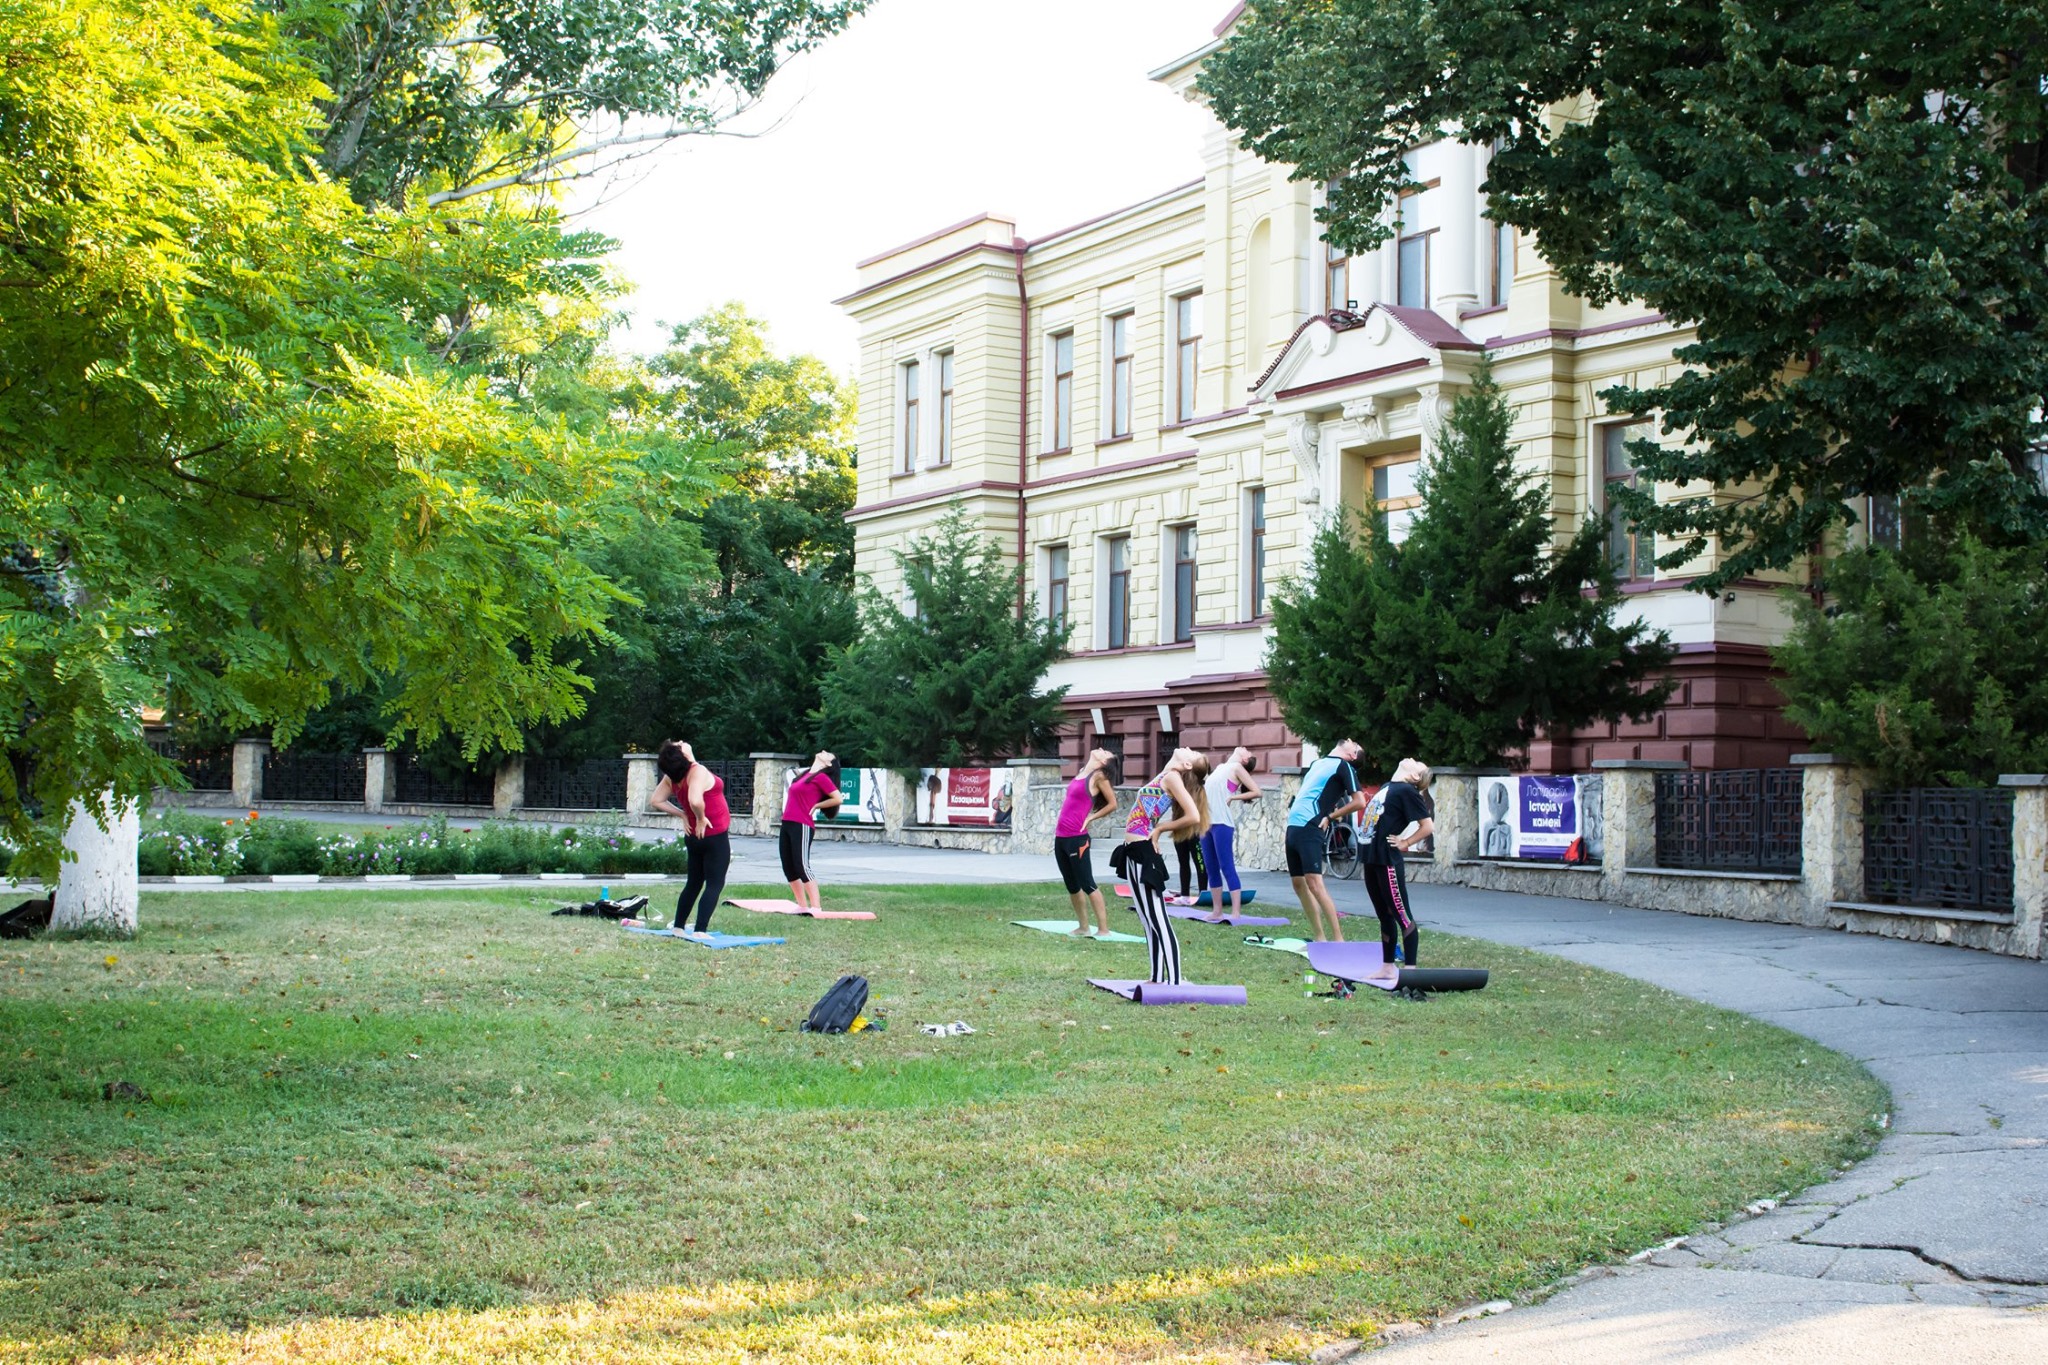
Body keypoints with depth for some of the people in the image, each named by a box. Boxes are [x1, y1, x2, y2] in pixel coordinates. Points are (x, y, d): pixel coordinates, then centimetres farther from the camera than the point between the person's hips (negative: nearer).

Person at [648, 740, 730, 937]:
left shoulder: (672, 777, 1)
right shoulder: (698, 772, -22)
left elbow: (656, 801, 9)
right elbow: (695, 800, -39)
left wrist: (682, 815, 8)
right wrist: (701, 819, -19)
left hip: (695, 838, 8)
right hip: (715, 836, -8)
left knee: (693, 883, 19)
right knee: (715, 885, -5)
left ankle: (678, 927, 22)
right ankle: (700, 931, -14)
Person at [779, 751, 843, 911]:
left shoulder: (821, 777, -6)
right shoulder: (805, 776, 18)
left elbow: (838, 798, -12)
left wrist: (816, 805, -3)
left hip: (802, 826, -9)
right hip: (787, 825, 9)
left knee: (802, 867, -12)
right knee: (789, 868, 8)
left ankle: (816, 908, -9)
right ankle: (802, 906, 14)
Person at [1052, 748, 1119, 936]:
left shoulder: (1098, 776, -6)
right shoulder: (1081, 772, 14)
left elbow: (1112, 804, -7)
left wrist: (1091, 818, -4)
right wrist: (1063, 821, 13)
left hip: (1077, 838, -8)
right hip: (1061, 837, 8)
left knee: (1087, 885, -6)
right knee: (1072, 886, 12)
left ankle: (1103, 930, -3)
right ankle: (1083, 927, 20)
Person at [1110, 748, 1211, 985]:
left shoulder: (1172, 777, -9)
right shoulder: (1165, 777, 14)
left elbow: (1194, 816, -19)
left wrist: (1160, 829, -8)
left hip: (1142, 852, -10)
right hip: (1134, 851, 10)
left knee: (1157, 920, -10)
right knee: (1148, 920, 14)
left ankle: (1174, 982, -10)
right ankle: (1158, 979, 20)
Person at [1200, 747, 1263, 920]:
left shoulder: (1236, 768, 0)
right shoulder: (1221, 768, 20)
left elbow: (1257, 792, -8)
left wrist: (1233, 797, -8)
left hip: (1222, 823, -7)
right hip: (1207, 823, 7)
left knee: (1227, 868, -9)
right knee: (1212, 869, 8)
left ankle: (1235, 914, -11)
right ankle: (1217, 911, 13)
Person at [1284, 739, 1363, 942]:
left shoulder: (1342, 766, -1)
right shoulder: (1316, 763, 21)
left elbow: (1358, 802, -9)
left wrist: (1330, 817, -6)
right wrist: (1291, 808, 14)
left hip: (1311, 828, -8)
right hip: (1293, 826, 8)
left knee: (1314, 883, -17)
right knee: (1298, 884, 7)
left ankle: (1338, 939, -16)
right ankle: (1320, 938, 13)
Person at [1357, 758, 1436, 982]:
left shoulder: (1407, 791, -11)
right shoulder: (1387, 786, 14)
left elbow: (1428, 826, -16)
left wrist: (1404, 843, -10)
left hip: (1388, 861, -9)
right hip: (1371, 859, 9)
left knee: (1402, 915, -4)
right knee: (1384, 916, 15)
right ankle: (1387, 968, 22)